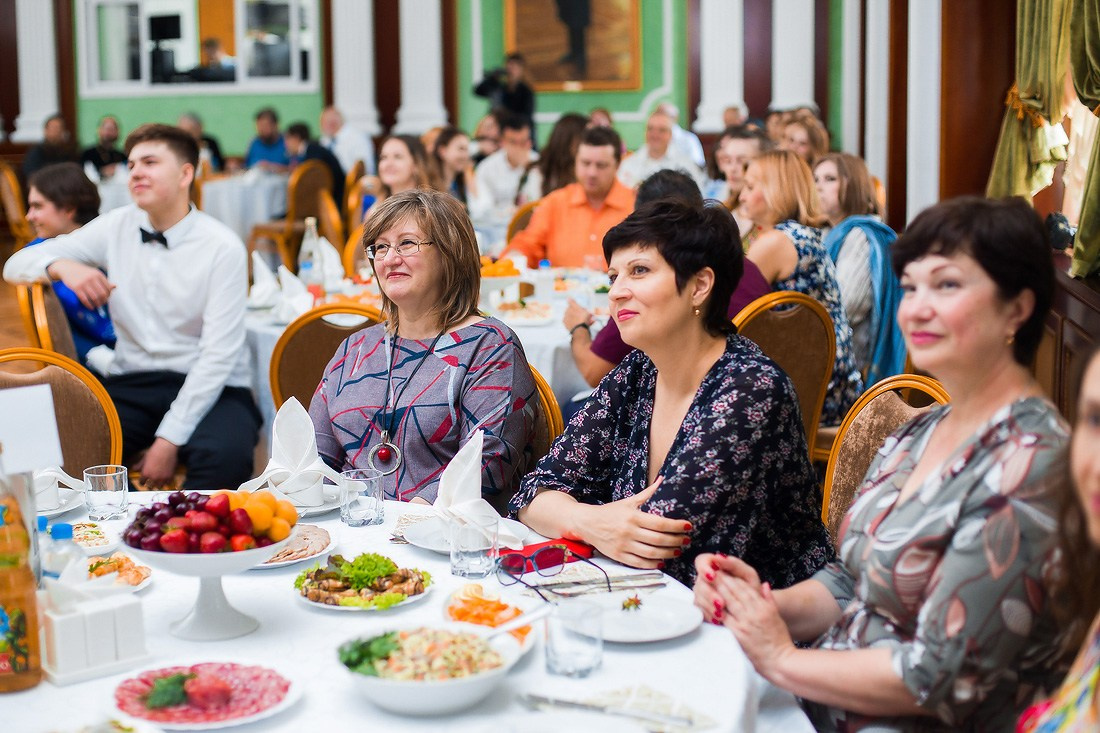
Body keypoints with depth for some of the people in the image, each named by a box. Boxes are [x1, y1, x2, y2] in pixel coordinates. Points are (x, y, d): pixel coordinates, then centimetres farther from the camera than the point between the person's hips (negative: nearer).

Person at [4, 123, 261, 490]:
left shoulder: (223, 246, -7)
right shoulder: (116, 227, 5)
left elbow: (219, 354, -12)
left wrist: (170, 438, -19)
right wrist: (62, 266, -16)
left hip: (208, 388, -3)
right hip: (131, 384, 3)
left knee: (224, 455, -37)